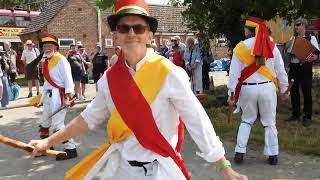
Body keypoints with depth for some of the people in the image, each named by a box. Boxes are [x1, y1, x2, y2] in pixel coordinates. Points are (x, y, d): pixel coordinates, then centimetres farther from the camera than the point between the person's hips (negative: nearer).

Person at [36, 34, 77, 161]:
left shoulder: (61, 60, -11)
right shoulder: (46, 62, 15)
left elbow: (68, 79, -16)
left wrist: (67, 97, -23)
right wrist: (42, 99, 18)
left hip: (58, 95, -9)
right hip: (49, 95, 9)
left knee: (57, 125, -12)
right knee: (44, 124, 18)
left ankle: (71, 149, -1)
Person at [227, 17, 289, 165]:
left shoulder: (241, 47, -5)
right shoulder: (271, 46, 0)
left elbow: (234, 73, -5)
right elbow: (280, 70, 6)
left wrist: (231, 92, 1)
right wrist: (284, 89, 17)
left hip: (248, 89, 0)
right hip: (267, 88, 0)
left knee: (246, 120, 17)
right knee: (269, 122, 11)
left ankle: (240, 152, 13)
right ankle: (272, 155, 14)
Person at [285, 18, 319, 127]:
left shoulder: (311, 38, -1)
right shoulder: (292, 38, 13)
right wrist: (291, 41, -2)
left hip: (305, 68, -5)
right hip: (293, 67, 5)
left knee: (306, 93, 0)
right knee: (294, 92, 9)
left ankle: (307, 117, 10)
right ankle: (296, 114, 23)